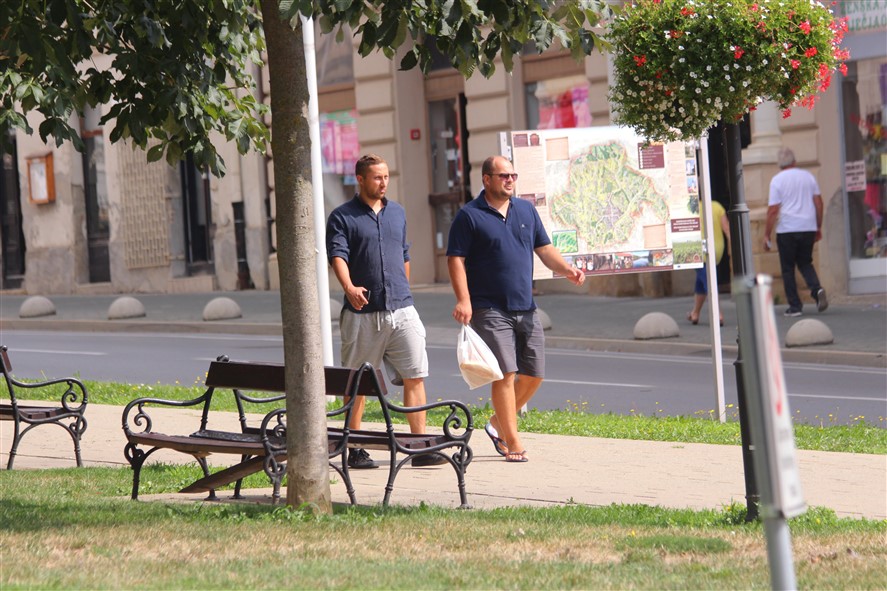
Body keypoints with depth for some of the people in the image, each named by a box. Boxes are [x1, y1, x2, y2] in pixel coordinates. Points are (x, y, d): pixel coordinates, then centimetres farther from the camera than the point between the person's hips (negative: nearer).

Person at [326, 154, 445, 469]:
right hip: (362, 313, -4)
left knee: (414, 377, -3)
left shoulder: (397, 213, 16)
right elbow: (337, 255, -14)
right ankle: (355, 450, 10)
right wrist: (349, 288, -31)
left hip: (401, 311, 4)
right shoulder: (342, 217, 0)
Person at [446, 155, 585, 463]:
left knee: (533, 374, 6)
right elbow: (456, 259, -7)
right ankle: (513, 443, -8)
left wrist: (566, 269, -4)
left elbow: (544, 249, 16)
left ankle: (498, 424, 25)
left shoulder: (526, 210, 14)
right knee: (505, 373, -12)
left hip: (525, 308, 6)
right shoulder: (469, 216, -3)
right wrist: (463, 299, -18)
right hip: (490, 309, -6)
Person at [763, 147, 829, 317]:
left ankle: (795, 306, 3)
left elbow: (773, 209, -9)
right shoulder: (808, 176, 7)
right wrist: (819, 227, 17)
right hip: (808, 227, 4)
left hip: (787, 229, -4)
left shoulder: (777, 180, -5)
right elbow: (818, 203, 7)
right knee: (805, 263, 17)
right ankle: (817, 289, -9)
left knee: (788, 268, 6)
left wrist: (767, 235, -5)